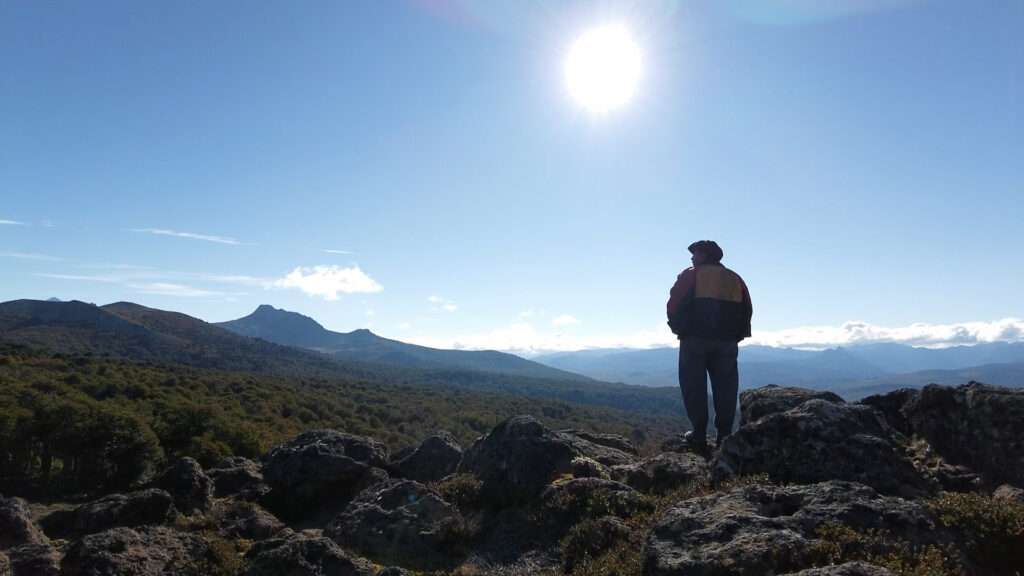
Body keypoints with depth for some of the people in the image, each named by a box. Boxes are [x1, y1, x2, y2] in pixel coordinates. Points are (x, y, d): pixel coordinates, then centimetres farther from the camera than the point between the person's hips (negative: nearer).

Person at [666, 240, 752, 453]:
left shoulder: (690, 275, 1)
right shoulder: (735, 279, 15)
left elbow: (674, 305, -6)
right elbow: (747, 310, 11)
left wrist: (679, 328, 7)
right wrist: (735, 335, 15)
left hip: (695, 339, -3)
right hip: (727, 342, 4)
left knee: (694, 387, 2)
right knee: (725, 388, 8)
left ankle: (699, 435, 0)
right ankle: (724, 435, 7)